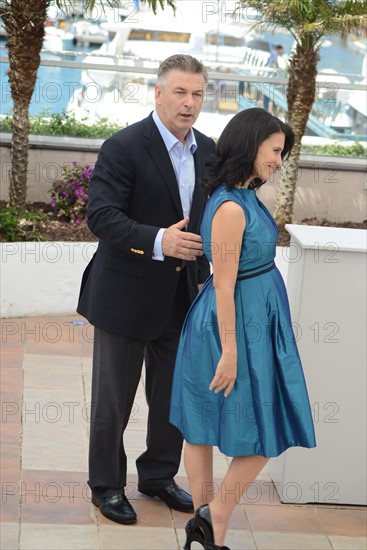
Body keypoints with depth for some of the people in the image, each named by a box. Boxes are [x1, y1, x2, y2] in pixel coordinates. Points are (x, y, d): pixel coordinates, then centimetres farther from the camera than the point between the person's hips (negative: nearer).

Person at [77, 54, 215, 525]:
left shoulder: (207, 151, 6)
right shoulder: (124, 147, -15)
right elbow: (101, 216, -22)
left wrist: (205, 271, 3)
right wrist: (157, 241, -34)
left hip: (182, 297, 6)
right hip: (127, 295, -6)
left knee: (174, 395, 17)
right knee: (113, 398, 8)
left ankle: (159, 476, 35)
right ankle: (107, 485, 24)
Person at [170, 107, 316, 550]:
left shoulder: (245, 197, 6)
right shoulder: (231, 208, -22)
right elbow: (224, 286, -21)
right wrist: (230, 351, -19)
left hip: (256, 319, 9)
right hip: (236, 325, -9)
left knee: (204, 424, 13)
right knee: (263, 430, 2)